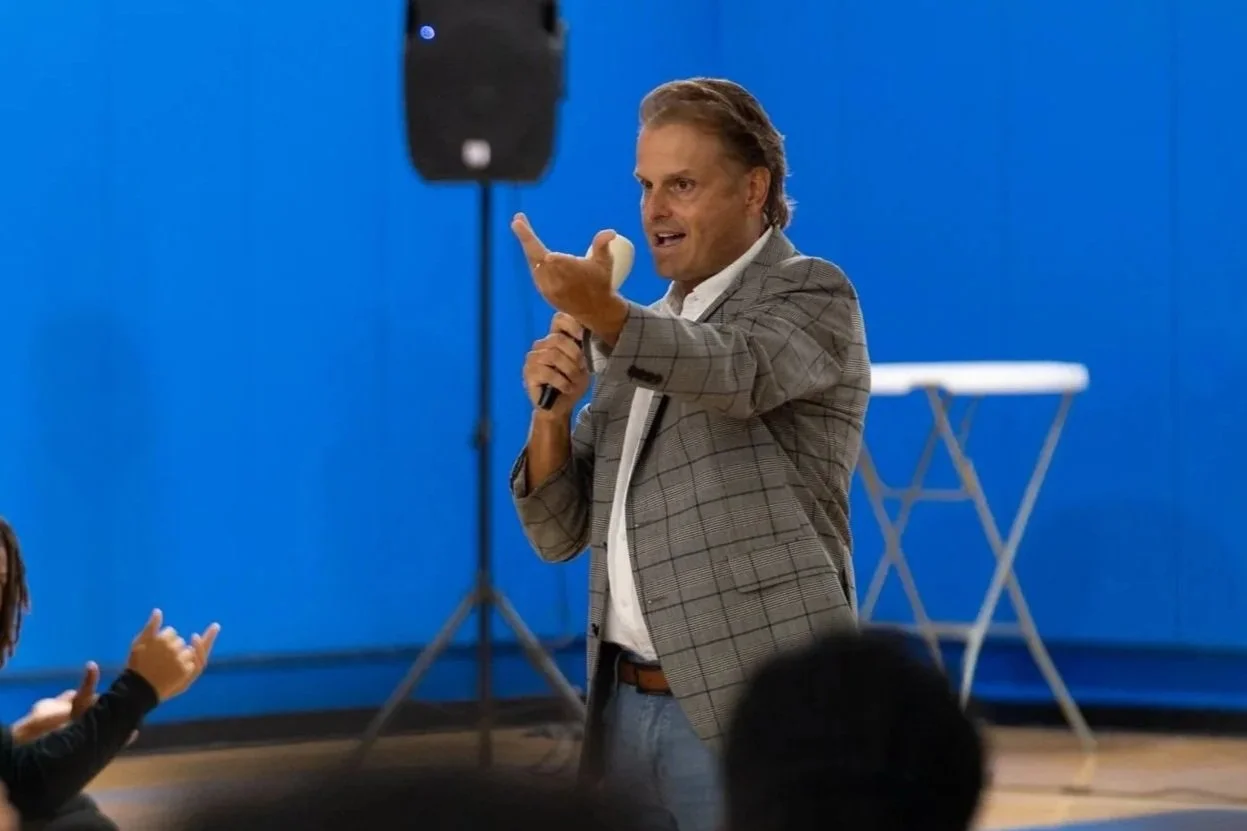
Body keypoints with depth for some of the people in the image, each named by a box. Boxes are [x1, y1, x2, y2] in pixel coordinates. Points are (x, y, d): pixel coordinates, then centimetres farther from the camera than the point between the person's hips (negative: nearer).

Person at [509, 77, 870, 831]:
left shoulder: (812, 295, -2)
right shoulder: (639, 339, 18)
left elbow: (734, 372, -25)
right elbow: (560, 532, 14)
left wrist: (602, 311, -42)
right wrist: (553, 407, -5)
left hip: (755, 713, -7)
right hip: (627, 708, 7)